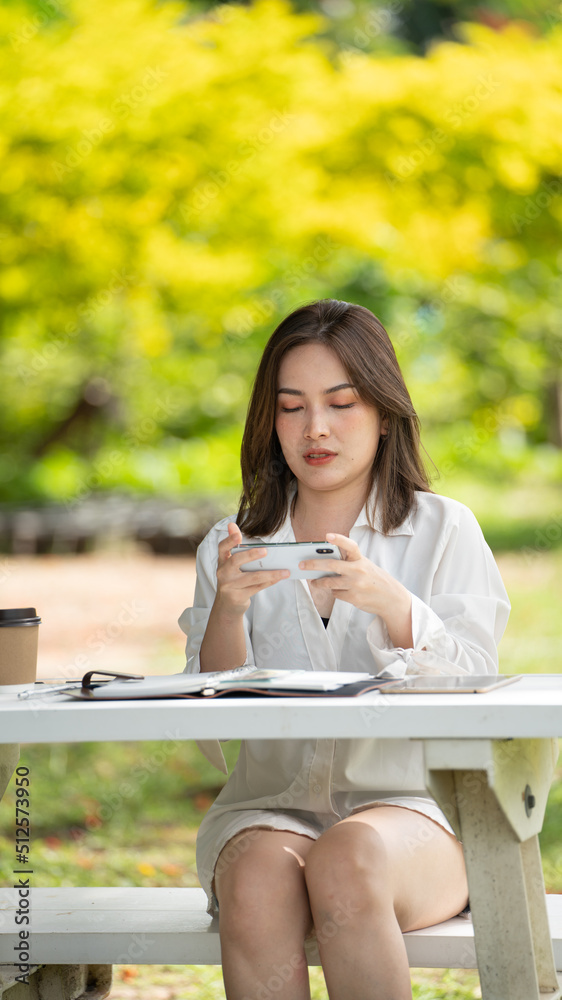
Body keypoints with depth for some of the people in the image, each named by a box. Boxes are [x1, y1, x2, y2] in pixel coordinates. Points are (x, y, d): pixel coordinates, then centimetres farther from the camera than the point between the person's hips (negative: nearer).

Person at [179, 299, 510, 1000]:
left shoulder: (444, 530, 8)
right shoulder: (231, 548, 14)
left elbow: (471, 688, -5)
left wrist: (387, 601, -24)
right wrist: (228, 607, -14)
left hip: (410, 803, -1)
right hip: (268, 806, 2)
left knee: (349, 860, -35)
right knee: (261, 877, -33)